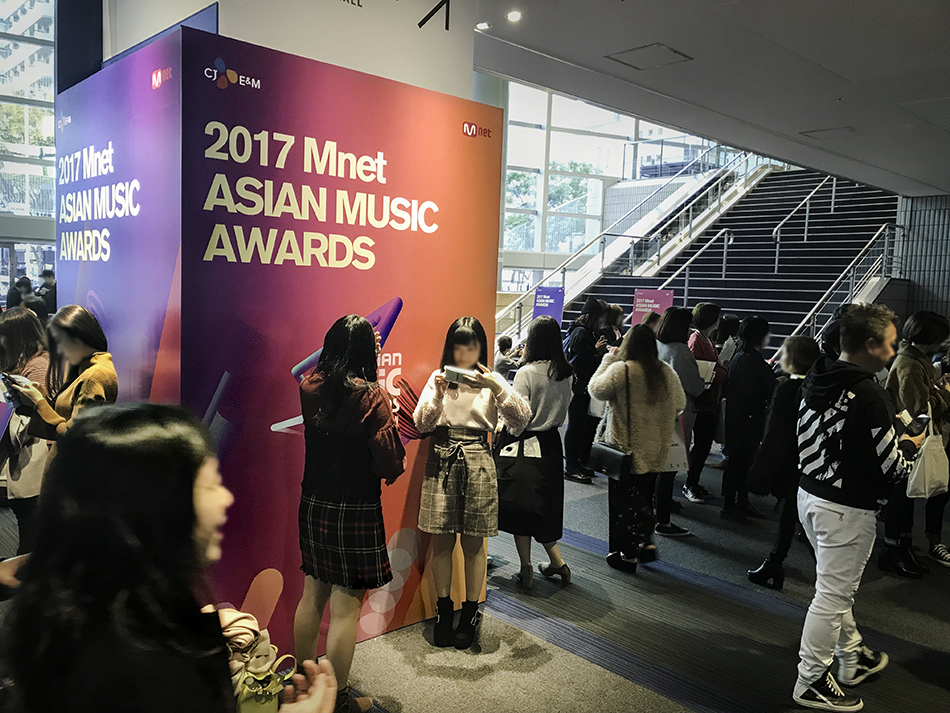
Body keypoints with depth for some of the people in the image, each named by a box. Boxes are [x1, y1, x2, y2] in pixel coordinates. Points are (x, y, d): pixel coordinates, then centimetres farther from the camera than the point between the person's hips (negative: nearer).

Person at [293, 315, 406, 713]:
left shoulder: (310, 387, -2)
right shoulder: (370, 397, -17)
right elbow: (391, 465, -18)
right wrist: (389, 419, -1)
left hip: (313, 504, 7)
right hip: (355, 512, -6)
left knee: (312, 596, 20)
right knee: (346, 608, 5)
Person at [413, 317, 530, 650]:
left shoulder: (493, 381, 5)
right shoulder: (438, 378, 6)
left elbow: (522, 419, -8)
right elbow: (421, 424, -1)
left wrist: (498, 389, -21)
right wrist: (437, 394, -17)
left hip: (477, 463, -1)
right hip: (442, 461, 1)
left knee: (473, 543, 7)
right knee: (441, 541, 6)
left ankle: (470, 613, 22)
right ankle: (443, 610, 23)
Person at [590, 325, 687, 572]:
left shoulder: (620, 370, -18)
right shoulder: (666, 372, 0)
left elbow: (597, 390, -5)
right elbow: (680, 404, 9)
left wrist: (609, 359, 0)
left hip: (625, 448, -5)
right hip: (655, 450, 5)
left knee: (623, 499, 6)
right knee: (645, 496, 21)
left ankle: (627, 554, 13)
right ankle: (646, 542, 31)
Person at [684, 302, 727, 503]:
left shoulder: (709, 341, 17)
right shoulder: (696, 341, -14)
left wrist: (722, 370, -2)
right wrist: (724, 373, -16)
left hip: (711, 401, 9)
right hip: (701, 402, -9)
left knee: (705, 444, 12)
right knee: (701, 444, -4)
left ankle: (694, 483, 21)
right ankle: (689, 485, 7)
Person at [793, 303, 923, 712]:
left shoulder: (816, 380, 1)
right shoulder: (868, 396, -24)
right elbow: (892, 468, -18)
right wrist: (911, 446, 4)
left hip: (810, 494, 9)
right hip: (847, 509, -9)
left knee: (838, 587, 24)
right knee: (832, 596, 5)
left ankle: (853, 659, 43)